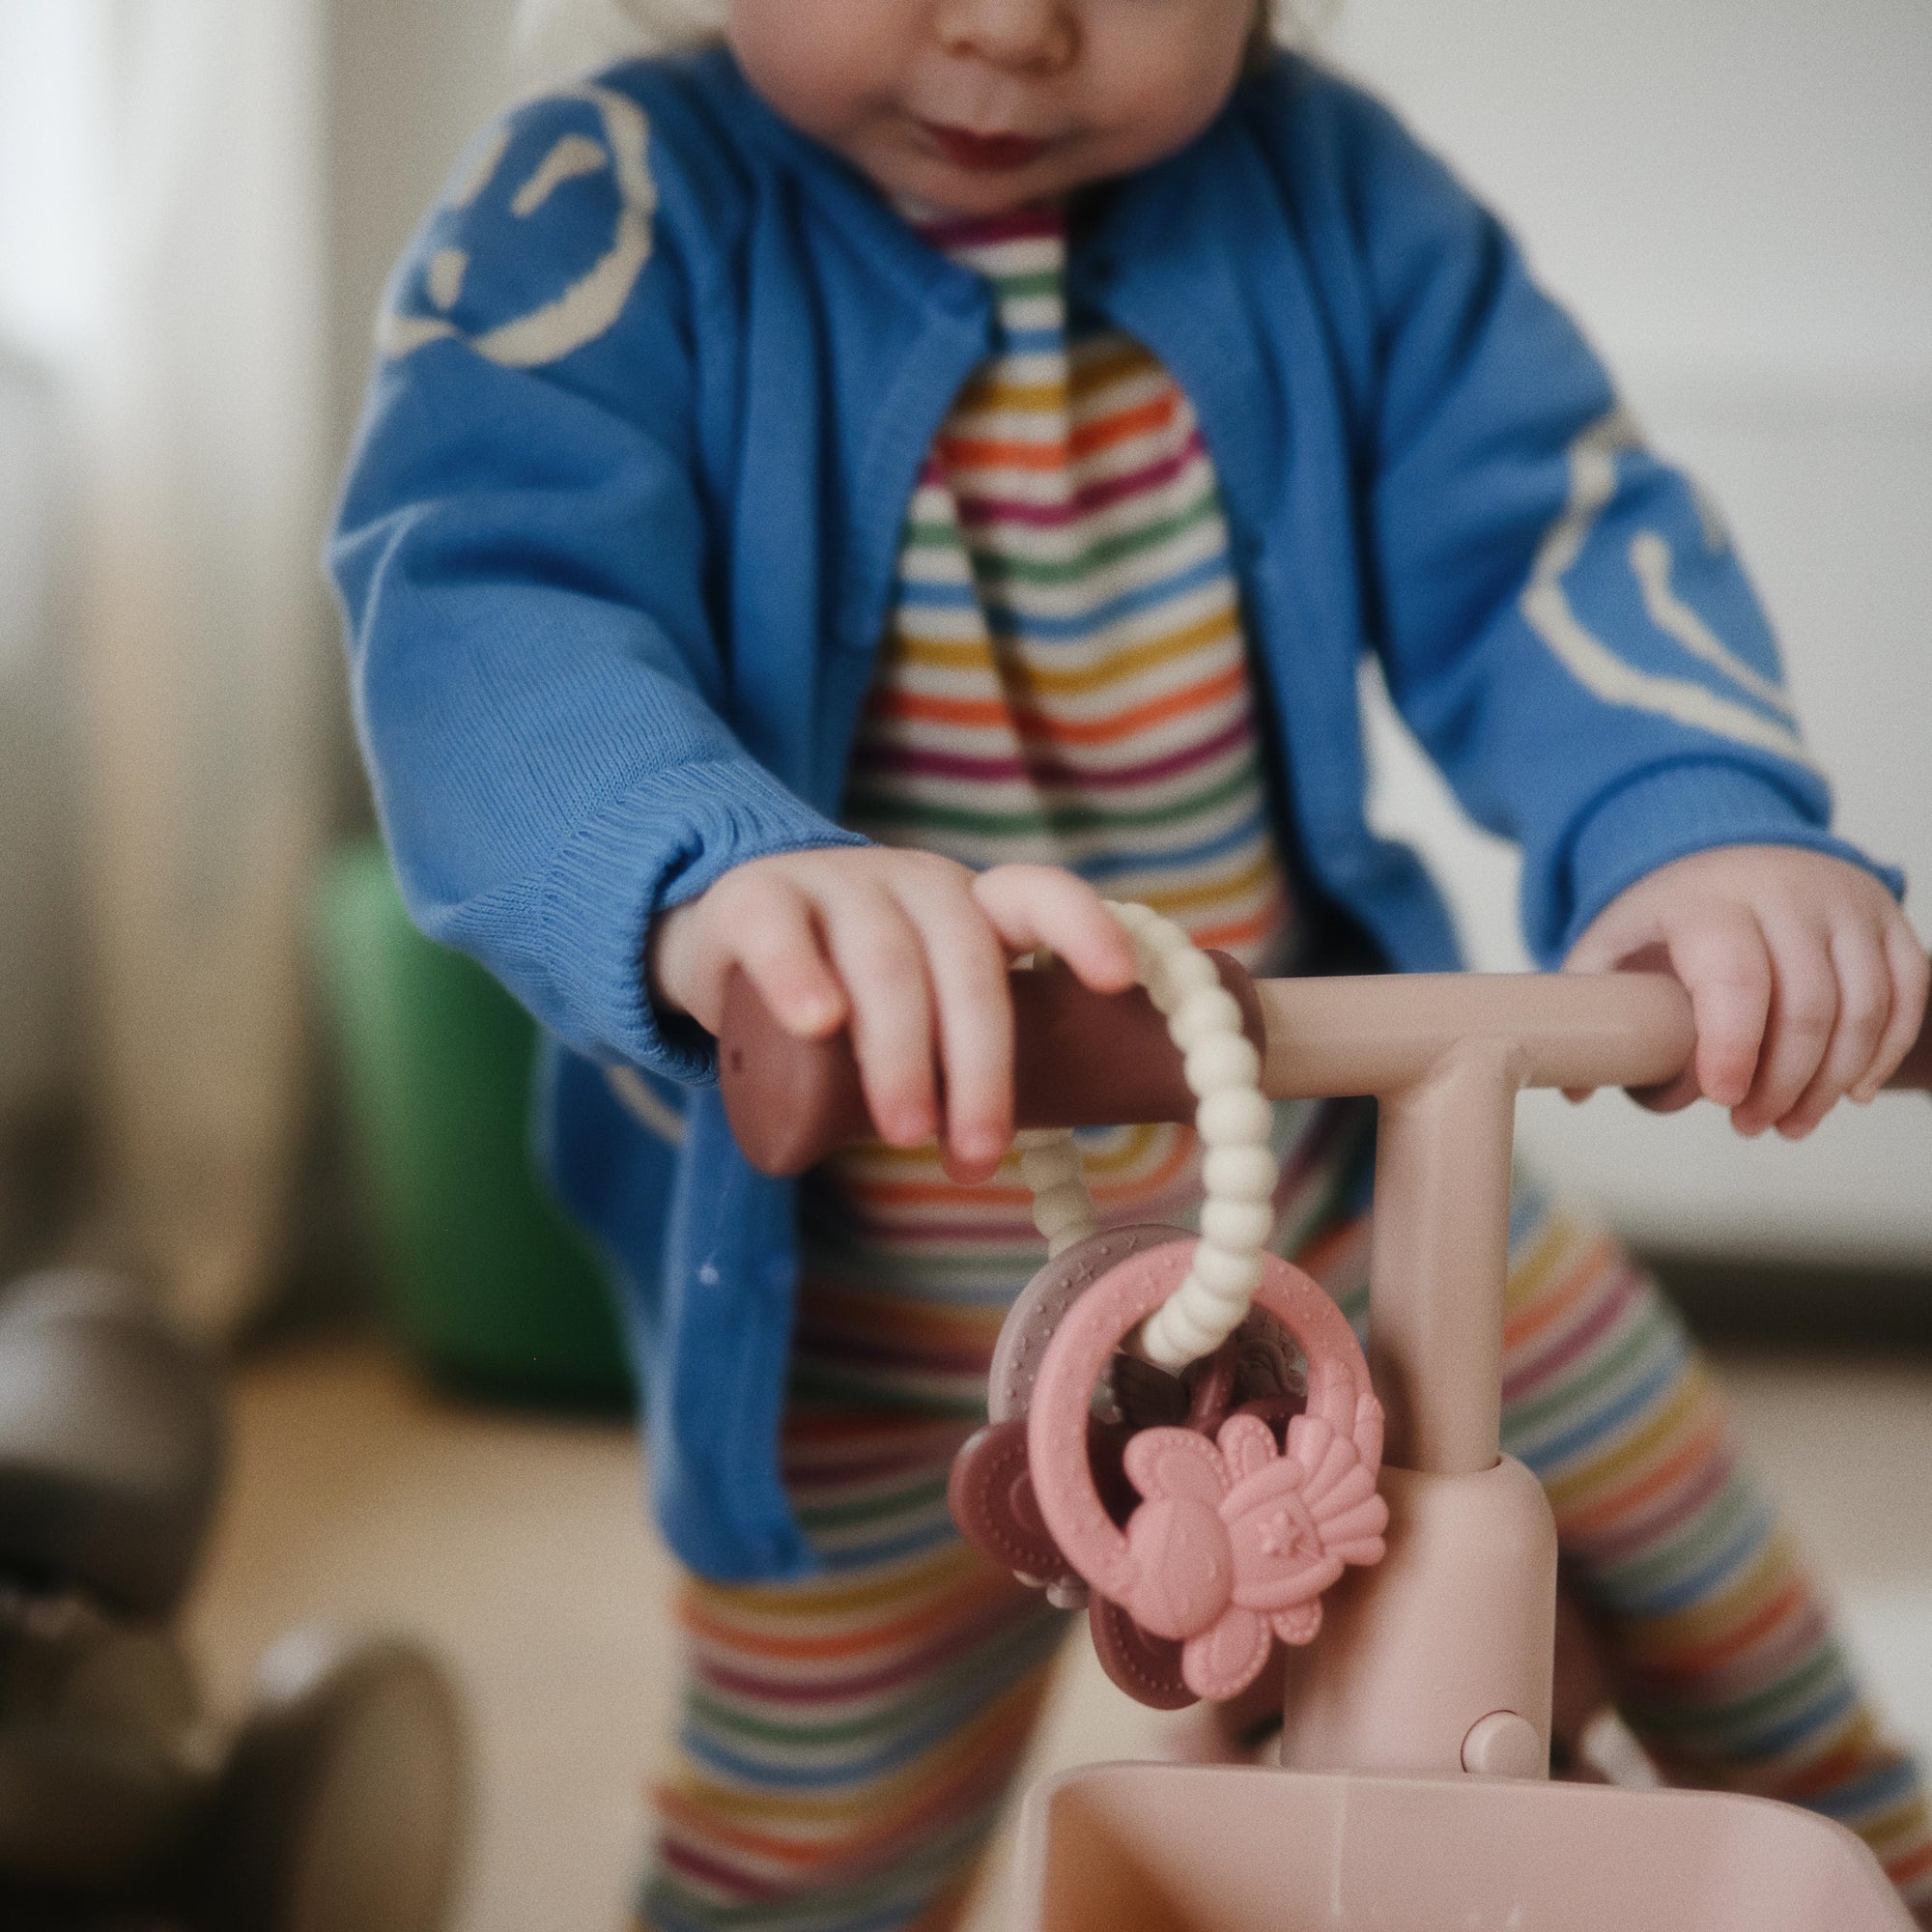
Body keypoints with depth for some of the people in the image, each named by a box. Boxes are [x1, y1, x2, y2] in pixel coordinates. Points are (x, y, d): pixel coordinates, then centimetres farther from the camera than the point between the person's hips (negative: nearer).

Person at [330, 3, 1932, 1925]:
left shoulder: (1322, 186, -6)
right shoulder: (605, 211, -18)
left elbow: (1542, 529, -13)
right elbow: (482, 619, -34)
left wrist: (1703, 820, -36)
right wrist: (722, 880, -58)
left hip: (1330, 1180, 3)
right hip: (869, 1327, -2)